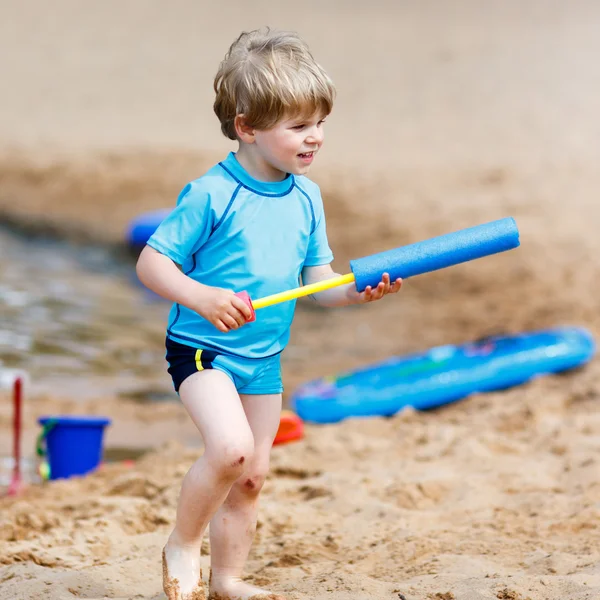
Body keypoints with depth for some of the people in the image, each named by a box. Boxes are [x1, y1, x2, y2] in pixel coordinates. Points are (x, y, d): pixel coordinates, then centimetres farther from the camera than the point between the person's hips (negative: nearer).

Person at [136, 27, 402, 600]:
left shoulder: (307, 197, 2)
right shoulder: (210, 195, -18)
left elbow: (319, 283, 7)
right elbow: (151, 262, -16)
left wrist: (357, 291, -13)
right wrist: (202, 298, -31)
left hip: (264, 359, 7)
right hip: (202, 349, -7)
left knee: (250, 476, 13)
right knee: (231, 447, -27)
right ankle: (181, 547, -4)